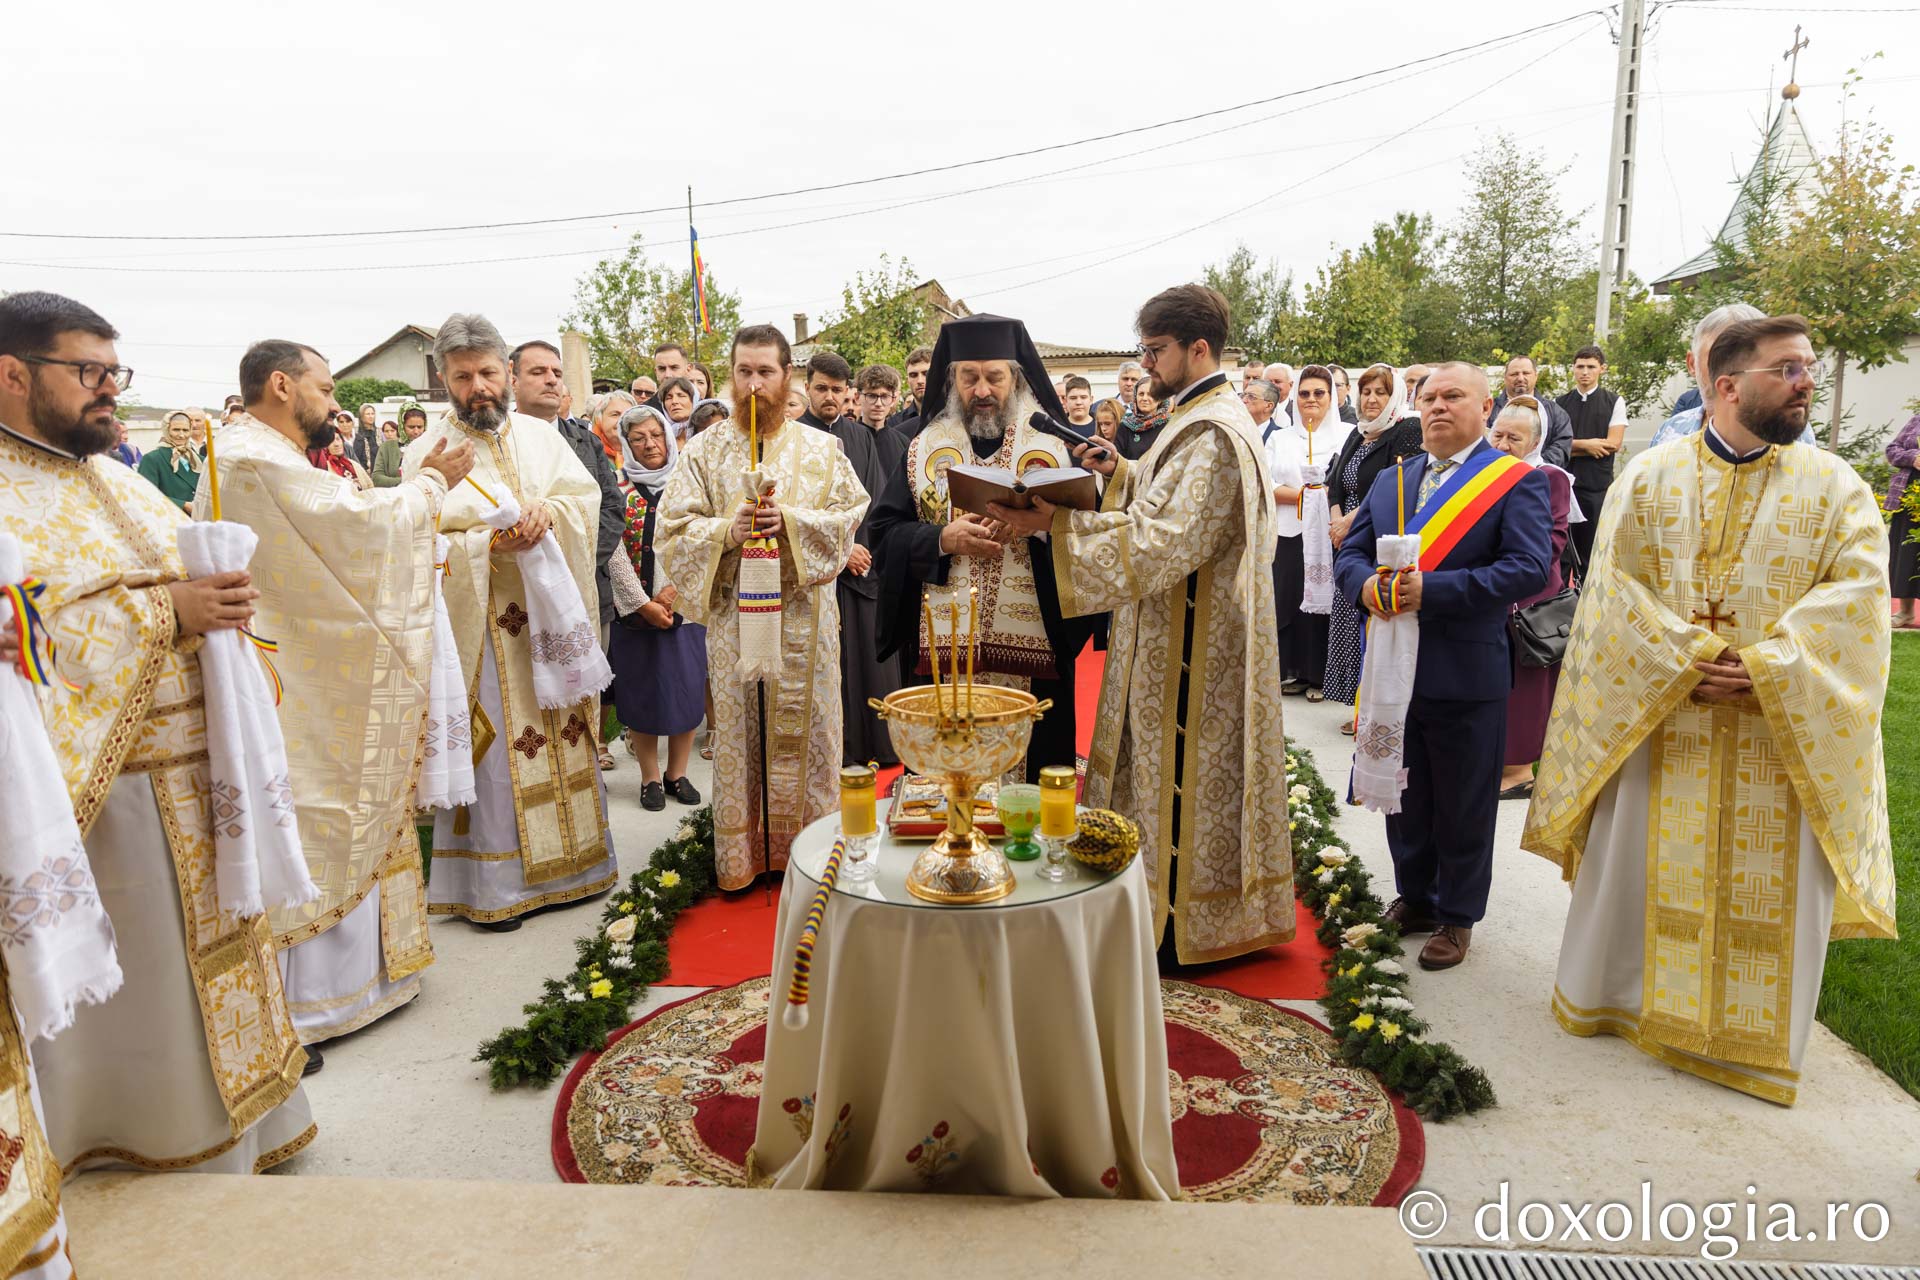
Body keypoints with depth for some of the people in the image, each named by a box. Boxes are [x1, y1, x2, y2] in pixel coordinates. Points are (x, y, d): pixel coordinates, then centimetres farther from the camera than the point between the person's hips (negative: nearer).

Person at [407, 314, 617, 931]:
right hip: (482, 623, -4)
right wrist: (493, 543, -23)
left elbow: (585, 493, 2)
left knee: (563, 736, 10)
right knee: (492, 748, 0)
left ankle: (565, 861, 24)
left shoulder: (539, 435, 10)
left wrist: (547, 510, -18)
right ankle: (491, 883, 12)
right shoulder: (428, 453, -2)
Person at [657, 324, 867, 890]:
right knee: (738, 732, 5)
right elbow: (672, 527, 1)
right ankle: (741, 856, 16)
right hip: (733, 611, 0)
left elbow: (850, 514, -1)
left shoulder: (820, 448, 5)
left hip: (804, 614, 0)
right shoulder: (704, 449, 6)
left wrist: (791, 520, -16)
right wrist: (728, 530, -17)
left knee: (804, 727, 5)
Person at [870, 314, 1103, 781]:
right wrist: (943, 540, -12)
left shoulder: (1056, 445, 7)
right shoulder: (923, 448, 10)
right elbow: (884, 532, 4)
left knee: (1032, 773, 4)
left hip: (1034, 648, -1)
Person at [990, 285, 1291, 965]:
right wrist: (1121, 471, 4)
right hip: (1173, 632, 10)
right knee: (1165, 768, 18)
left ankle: (1187, 915, 17)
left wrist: (1054, 523, -30)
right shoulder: (1200, 416, 11)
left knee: (1182, 775, 2)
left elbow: (1164, 541, -28)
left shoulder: (1215, 435, -21)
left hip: (1191, 646, -10)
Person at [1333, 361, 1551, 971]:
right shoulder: (1390, 480, 12)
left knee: (1463, 807, 10)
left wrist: (1432, 590, -25)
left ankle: (1456, 917, 26)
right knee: (1403, 797, 18)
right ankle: (1414, 898, 36)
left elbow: (1529, 568, -17)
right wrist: (1366, 585, -14)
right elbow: (1350, 552, 9)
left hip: (1466, 675, -5)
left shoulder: (1517, 481, -5)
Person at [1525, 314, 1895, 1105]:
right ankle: (1609, 995, 30)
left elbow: (1857, 593, -9)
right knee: (1636, 862, 11)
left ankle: (1754, 1034, 27)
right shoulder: (1649, 477, -1)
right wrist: (1687, 662, -18)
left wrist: (1762, 667, -22)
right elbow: (1617, 584, -8)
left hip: (1782, 728, 1)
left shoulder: (1835, 488, 1)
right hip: (1655, 717, -1)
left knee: (1768, 885, 8)